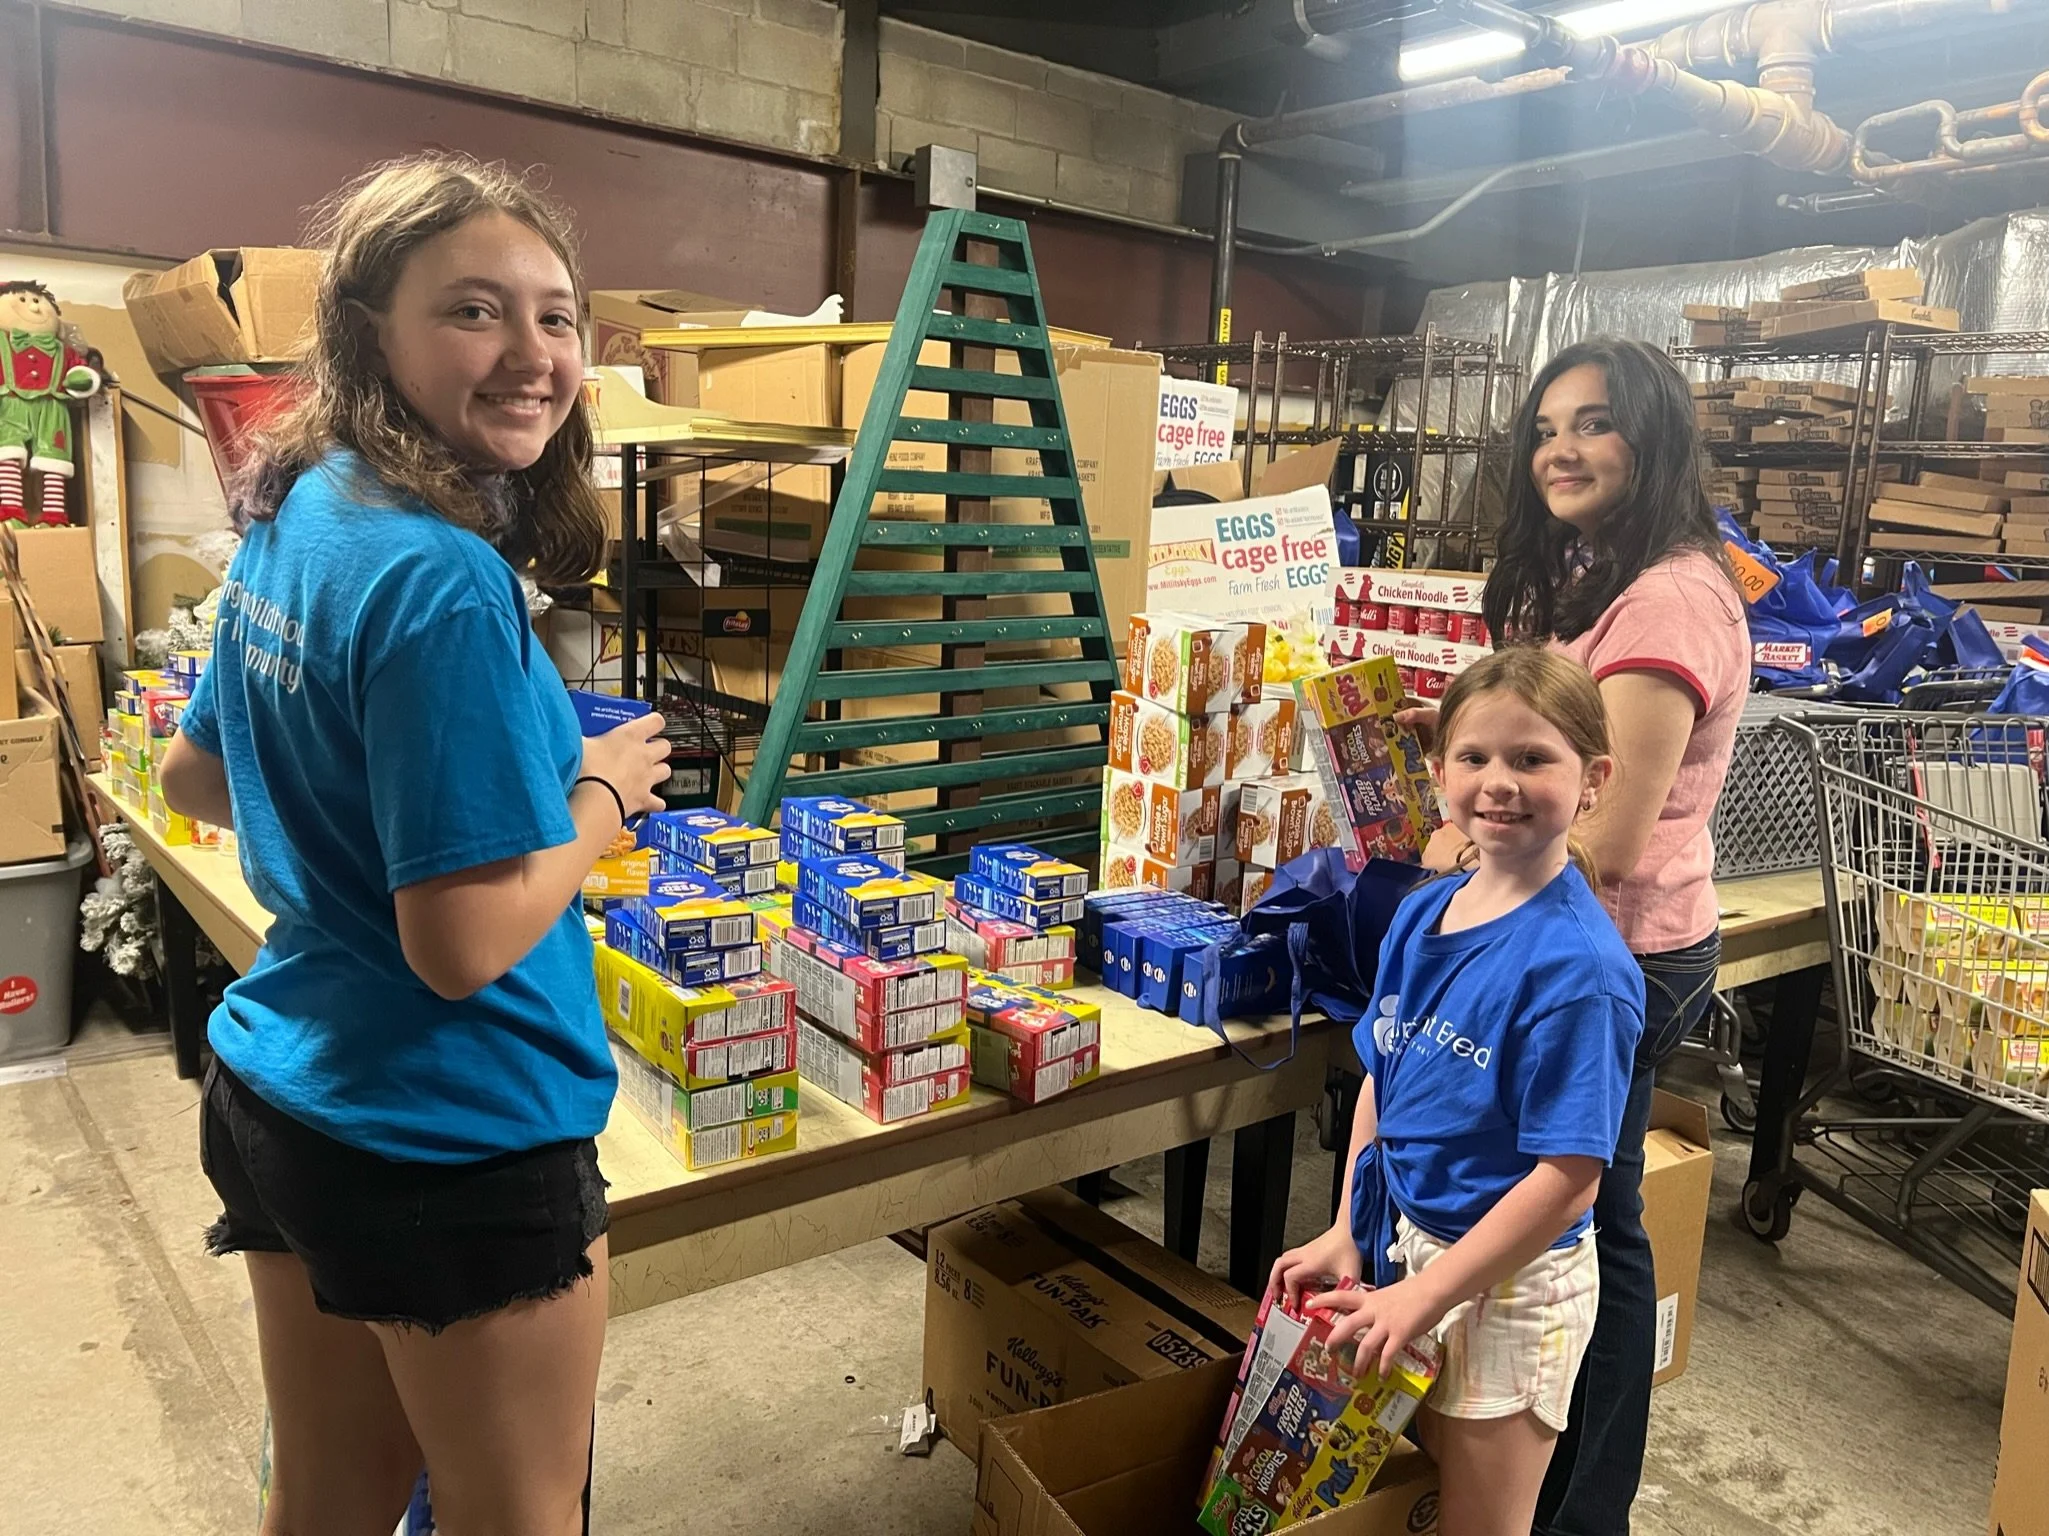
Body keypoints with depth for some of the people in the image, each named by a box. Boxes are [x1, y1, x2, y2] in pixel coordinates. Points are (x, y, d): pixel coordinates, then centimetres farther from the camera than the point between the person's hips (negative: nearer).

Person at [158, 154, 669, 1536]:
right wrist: (602, 792, -12)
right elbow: (468, 944, -26)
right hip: (457, 1145, -8)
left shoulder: (293, 521, 3)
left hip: (277, 1091, 9)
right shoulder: (441, 578, -25)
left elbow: (195, 776, 16)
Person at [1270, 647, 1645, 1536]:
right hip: (1406, 1246, 7)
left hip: (1509, 1282, -6)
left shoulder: (1577, 967, -24)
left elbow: (1568, 1177, -23)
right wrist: (1345, 1236, 4)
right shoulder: (1420, 915, -2)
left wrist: (1424, 1294, -21)